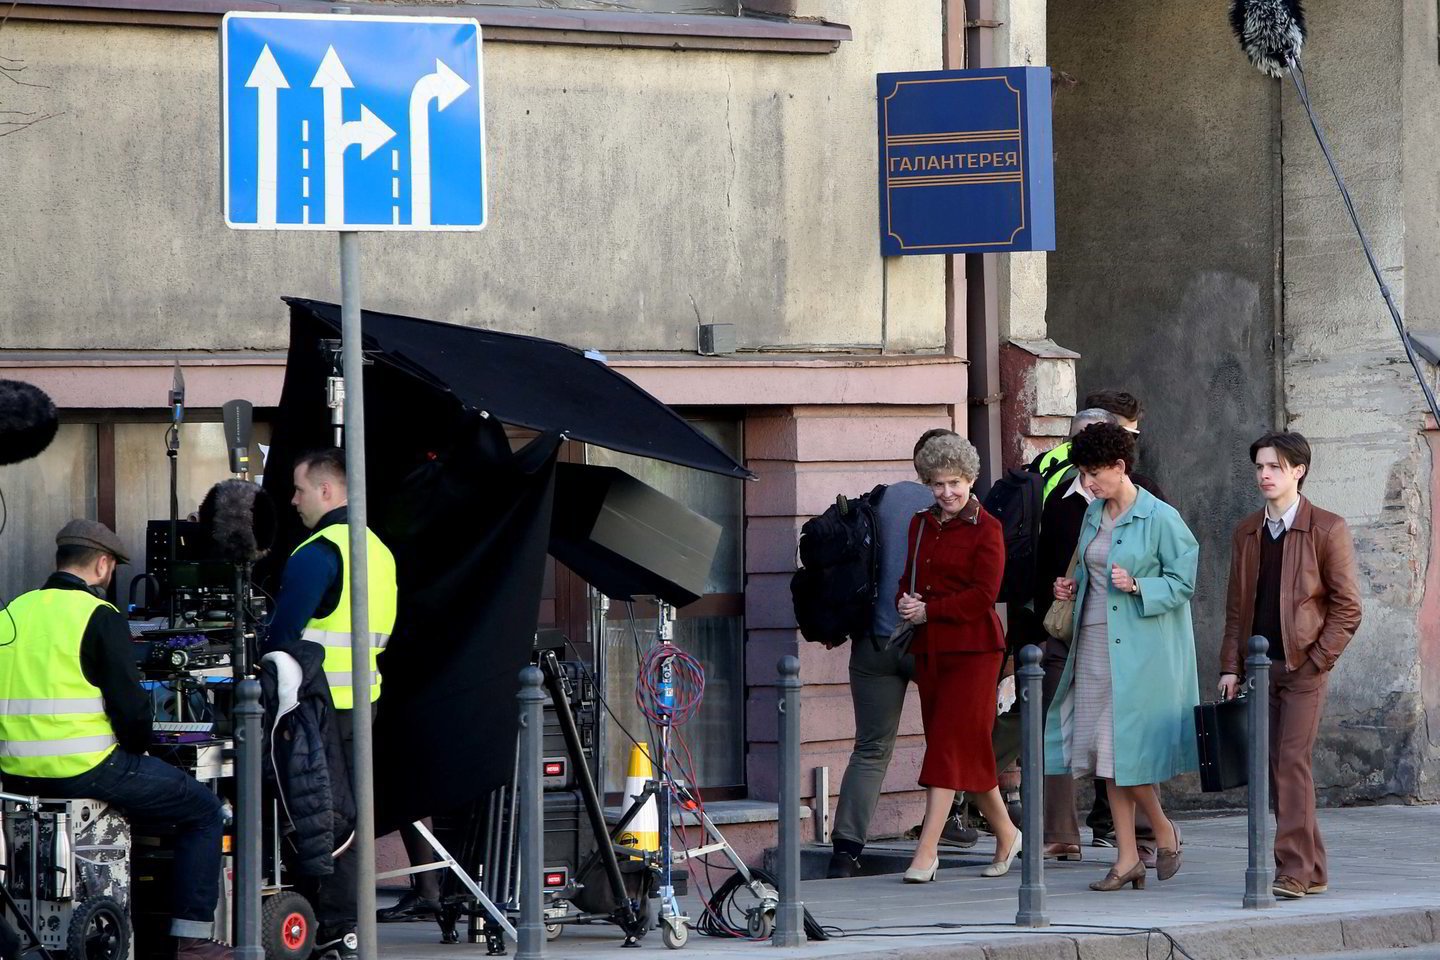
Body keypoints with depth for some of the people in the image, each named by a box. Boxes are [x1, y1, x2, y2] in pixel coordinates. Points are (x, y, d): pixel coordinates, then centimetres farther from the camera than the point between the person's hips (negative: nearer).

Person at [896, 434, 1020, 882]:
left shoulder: (985, 529, -6)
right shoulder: (921, 524, 14)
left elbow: (983, 596, -13)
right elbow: (908, 579, 19)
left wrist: (928, 611, -15)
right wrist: (905, 602, -4)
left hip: (972, 647, -7)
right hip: (928, 648, 7)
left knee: (949, 744, -11)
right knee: (967, 748, 9)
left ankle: (926, 852, -16)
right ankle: (1005, 834, 25)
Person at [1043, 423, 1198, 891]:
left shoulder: (1160, 518, -10)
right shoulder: (1094, 515, 12)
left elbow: (1183, 582, -9)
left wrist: (1136, 586, -21)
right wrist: (1072, 587, 6)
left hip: (1139, 649, -7)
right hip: (1095, 642, 7)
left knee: (1127, 746, -9)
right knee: (1105, 748, 5)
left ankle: (1164, 831, 15)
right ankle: (1127, 857, 10)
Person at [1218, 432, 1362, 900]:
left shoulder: (1327, 529, -4)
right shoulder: (1246, 533, 13)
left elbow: (1347, 607, -4)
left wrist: (1315, 661, -11)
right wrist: (1230, 666, 6)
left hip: (1304, 668, -6)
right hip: (1260, 667, 6)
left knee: (1292, 761, -14)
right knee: (1276, 768, 3)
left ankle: (1294, 869, -14)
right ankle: (1312, 871, 10)